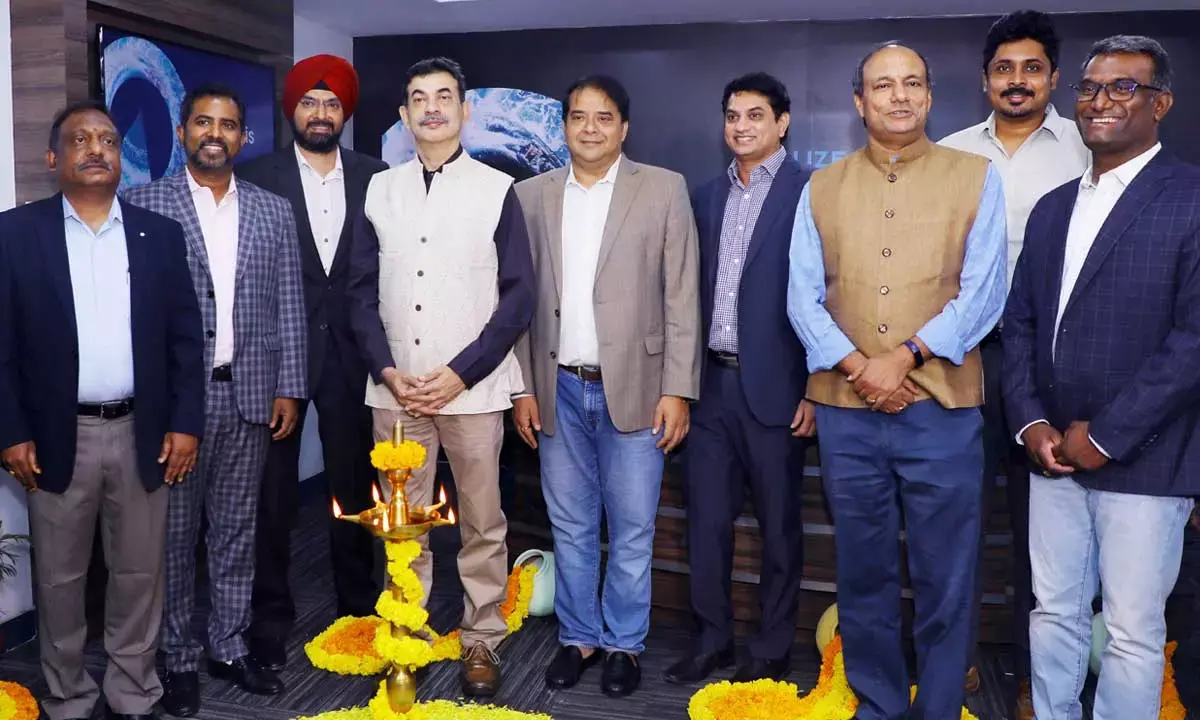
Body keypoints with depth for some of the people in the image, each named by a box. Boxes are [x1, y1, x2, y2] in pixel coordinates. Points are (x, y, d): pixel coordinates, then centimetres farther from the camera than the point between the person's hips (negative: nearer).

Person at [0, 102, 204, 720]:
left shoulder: (160, 233, 5)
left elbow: (186, 337, 4)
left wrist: (185, 423, -2)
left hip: (144, 432, 1)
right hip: (56, 436, -1)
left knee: (139, 573, 10)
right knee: (59, 577, 12)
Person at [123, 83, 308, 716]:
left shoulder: (274, 211, 9)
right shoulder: (144, 203, 1)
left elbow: (289, 306, 7)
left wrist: (289, 389, 2)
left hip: (250, 395, 3)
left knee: (236, 529, 12)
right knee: (175, 532, 8)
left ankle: (230, 647, 26)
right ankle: (179, 659, 22)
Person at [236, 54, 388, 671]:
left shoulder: (375, 177, 6)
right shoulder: (255, 177, 0)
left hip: (349, 350, 2)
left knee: (354, 484, 11)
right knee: (274, 488, 5)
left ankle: (358, 602, 27)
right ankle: (271, 614, 20)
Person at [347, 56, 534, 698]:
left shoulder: (496, 189, -1)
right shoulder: (379, 190, 8)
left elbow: (519, 295, -4)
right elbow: (362, 292, 8)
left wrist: (461, 374, -10)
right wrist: (388, 372, -5)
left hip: (473, 388, -2)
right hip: (395, 389, 3)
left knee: (482, 525, 6)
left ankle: (481, 642, 21)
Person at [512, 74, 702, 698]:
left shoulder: (664, 190, -1)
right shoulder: (531, 196, 6)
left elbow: (682, 298, -3)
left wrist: (677, 390, -7)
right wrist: (522, 387, 4)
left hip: (634, 389, -2)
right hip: (558, 391, 2)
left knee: (631, 529, 7)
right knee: (570, 526, 13)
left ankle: (624, 642, 25)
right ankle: (578, 636, 29)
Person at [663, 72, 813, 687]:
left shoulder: (809, 193, -6)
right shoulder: (707, 197, 12)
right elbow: (695, 290, 13)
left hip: (772, 386, -5)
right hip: (710, 382, 5)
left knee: (778, 525, 9)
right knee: (706, 519, 11)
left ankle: (773, 648, 25)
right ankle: (712, 639, 27)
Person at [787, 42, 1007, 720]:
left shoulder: (976, 178, 3)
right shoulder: (822, 189, 9)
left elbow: (984, 292, -5)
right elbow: (804, 296, 2)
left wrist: (902, 357, -14)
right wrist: (858, 367, -12)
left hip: (943, 410, -2)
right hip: (846, 414, 2)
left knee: (945, 581, 6)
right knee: (864, 575, 13)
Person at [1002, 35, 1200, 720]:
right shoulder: (1053, 207, 14)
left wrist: (1105, 434, -14)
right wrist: (1031, 421, -1)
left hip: (1143, 458, -5)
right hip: (1054, 452, 6)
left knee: (1133, 631, 6)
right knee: (1054, 612, 15)